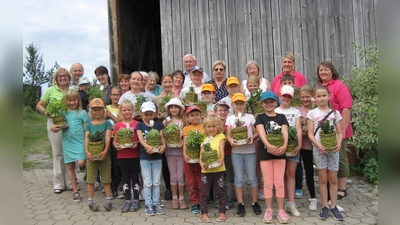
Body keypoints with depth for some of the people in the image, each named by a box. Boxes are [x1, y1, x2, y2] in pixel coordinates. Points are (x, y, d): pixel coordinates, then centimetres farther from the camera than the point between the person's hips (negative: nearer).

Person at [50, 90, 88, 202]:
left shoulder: (82, 113, 0)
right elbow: (57, 128, 13)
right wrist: (53, 128, -10)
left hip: (79, 141, -3)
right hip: (67, 143, 3)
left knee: (81, 163, -20)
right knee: (70, 166, 8)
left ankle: (85, 165, 20)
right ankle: (75, 191, 19)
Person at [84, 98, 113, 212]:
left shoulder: (107, 123, 1)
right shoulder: (89, 125, 7)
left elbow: (108, 138, -9)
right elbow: (86, 139, -3)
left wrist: (105, 151, -22)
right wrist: (87, 151, -19)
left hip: (104, 154, -2)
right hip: (91, 155, 2)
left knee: (106, 179, 7)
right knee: (91, 179, 7)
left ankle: (108, 200, 13)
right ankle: (90, 201, 16)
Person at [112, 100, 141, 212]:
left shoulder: (137, 124, -2)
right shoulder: (118, 125, 4)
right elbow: (114, 141, 8)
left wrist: (136, 144, -20)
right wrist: (116, 146, -12)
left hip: (135, 155, -2)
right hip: (122, 155, 2)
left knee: (135, 176, 6)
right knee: (125, 177, 10)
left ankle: (136, 200, 17)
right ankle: (127, 200, 21)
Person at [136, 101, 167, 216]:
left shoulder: (159, 124, 4)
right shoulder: (140, 125, 0)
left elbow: (162, 137, -2)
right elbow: (140, 138, -15)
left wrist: (163, 145, -25)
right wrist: (147, 146, -35)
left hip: (157, 157, 1)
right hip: (144, 157, -1)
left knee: (156, 182, 9)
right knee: (147, 183, 5)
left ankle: (156, 204, 20)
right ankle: (148, 205, 16)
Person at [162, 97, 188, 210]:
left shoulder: (184, 121, 3)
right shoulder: (166, 121, 5)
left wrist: (183, 141, -16)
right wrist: (166, 141, -15)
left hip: (181, 150, -1)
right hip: (170, 151, 1)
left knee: (180, 176, 2)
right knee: (173, 176, 7)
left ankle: (181, 198, 14)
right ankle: (174, 199, 17)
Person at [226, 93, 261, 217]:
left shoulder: (250, 117, 4)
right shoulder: (230, 119, 7)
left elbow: (256, 133, 3)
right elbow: (228, 135, 2)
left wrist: (252, 138, -18)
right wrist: (231, 141, -18)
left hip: (250, 151, -1)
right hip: (236, 152, 1)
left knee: (252, 177, 3)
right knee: (238, 178, 4)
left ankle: (255, 203, 15)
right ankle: (240, 204, 12)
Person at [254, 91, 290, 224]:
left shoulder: (281, 117, 7)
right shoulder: (260, 118, 2)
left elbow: (285, 132, -7)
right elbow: (262, 133, -14)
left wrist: (284, 145, -28)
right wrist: (269, 145, -32)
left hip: (280, 152, 1)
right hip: (265, 152, -1)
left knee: (279, 182, 6)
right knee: (268, 183, 5)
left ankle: (281, 210, 16)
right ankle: (269, 210, 16)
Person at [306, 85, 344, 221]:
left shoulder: (335, 113, 8)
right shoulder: (312, 113, 3)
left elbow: (340, 132, 5)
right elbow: (310, 133, -2)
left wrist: (339, 142, -15)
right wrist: (318, 144, -18)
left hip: (333, 148, 1)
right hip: (319, 148, -1)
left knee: (333, 178, 5)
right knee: (323, 178, 4)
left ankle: (334, 206, 14)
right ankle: (325, 206, 12)